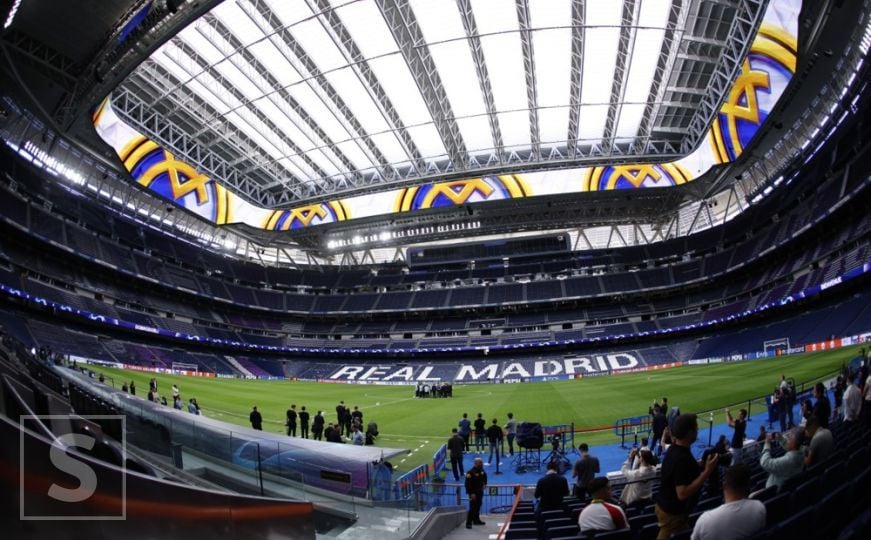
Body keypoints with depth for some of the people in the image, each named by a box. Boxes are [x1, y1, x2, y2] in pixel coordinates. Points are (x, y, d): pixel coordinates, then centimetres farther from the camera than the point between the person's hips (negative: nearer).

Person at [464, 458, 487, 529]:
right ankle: (468, 523, -5)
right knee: (472, 508, -10)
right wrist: (471, 493, -26)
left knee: (478, 507, 17)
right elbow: (468, 484, -23)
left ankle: (476, 520, 31)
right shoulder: (471, 472, -21)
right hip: (473, 493, -8)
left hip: (480, 491, 8)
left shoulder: (482, 471, 5)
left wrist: (485, 483, 18)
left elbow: (484, 477, 30)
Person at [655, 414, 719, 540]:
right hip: (673, 512, -8)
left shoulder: (673, 448, -2)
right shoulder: (682, 458, -31)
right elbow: (682, 494, -33)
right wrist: (707, 471, -32)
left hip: (666, 505, 8)